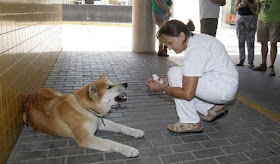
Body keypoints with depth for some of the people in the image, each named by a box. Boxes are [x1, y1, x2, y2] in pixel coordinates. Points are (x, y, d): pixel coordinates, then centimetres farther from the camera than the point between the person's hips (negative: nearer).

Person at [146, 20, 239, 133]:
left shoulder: (194, 50, -24)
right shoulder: (197, 39, 5)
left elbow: (187, 94, -26)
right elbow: (190, 76, 14)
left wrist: (162, 89, -13)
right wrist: (168, 81, 4)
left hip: (223, 89, -10)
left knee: (174, 72, -15)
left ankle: (191, 123, -10)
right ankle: (212, 108, 14)